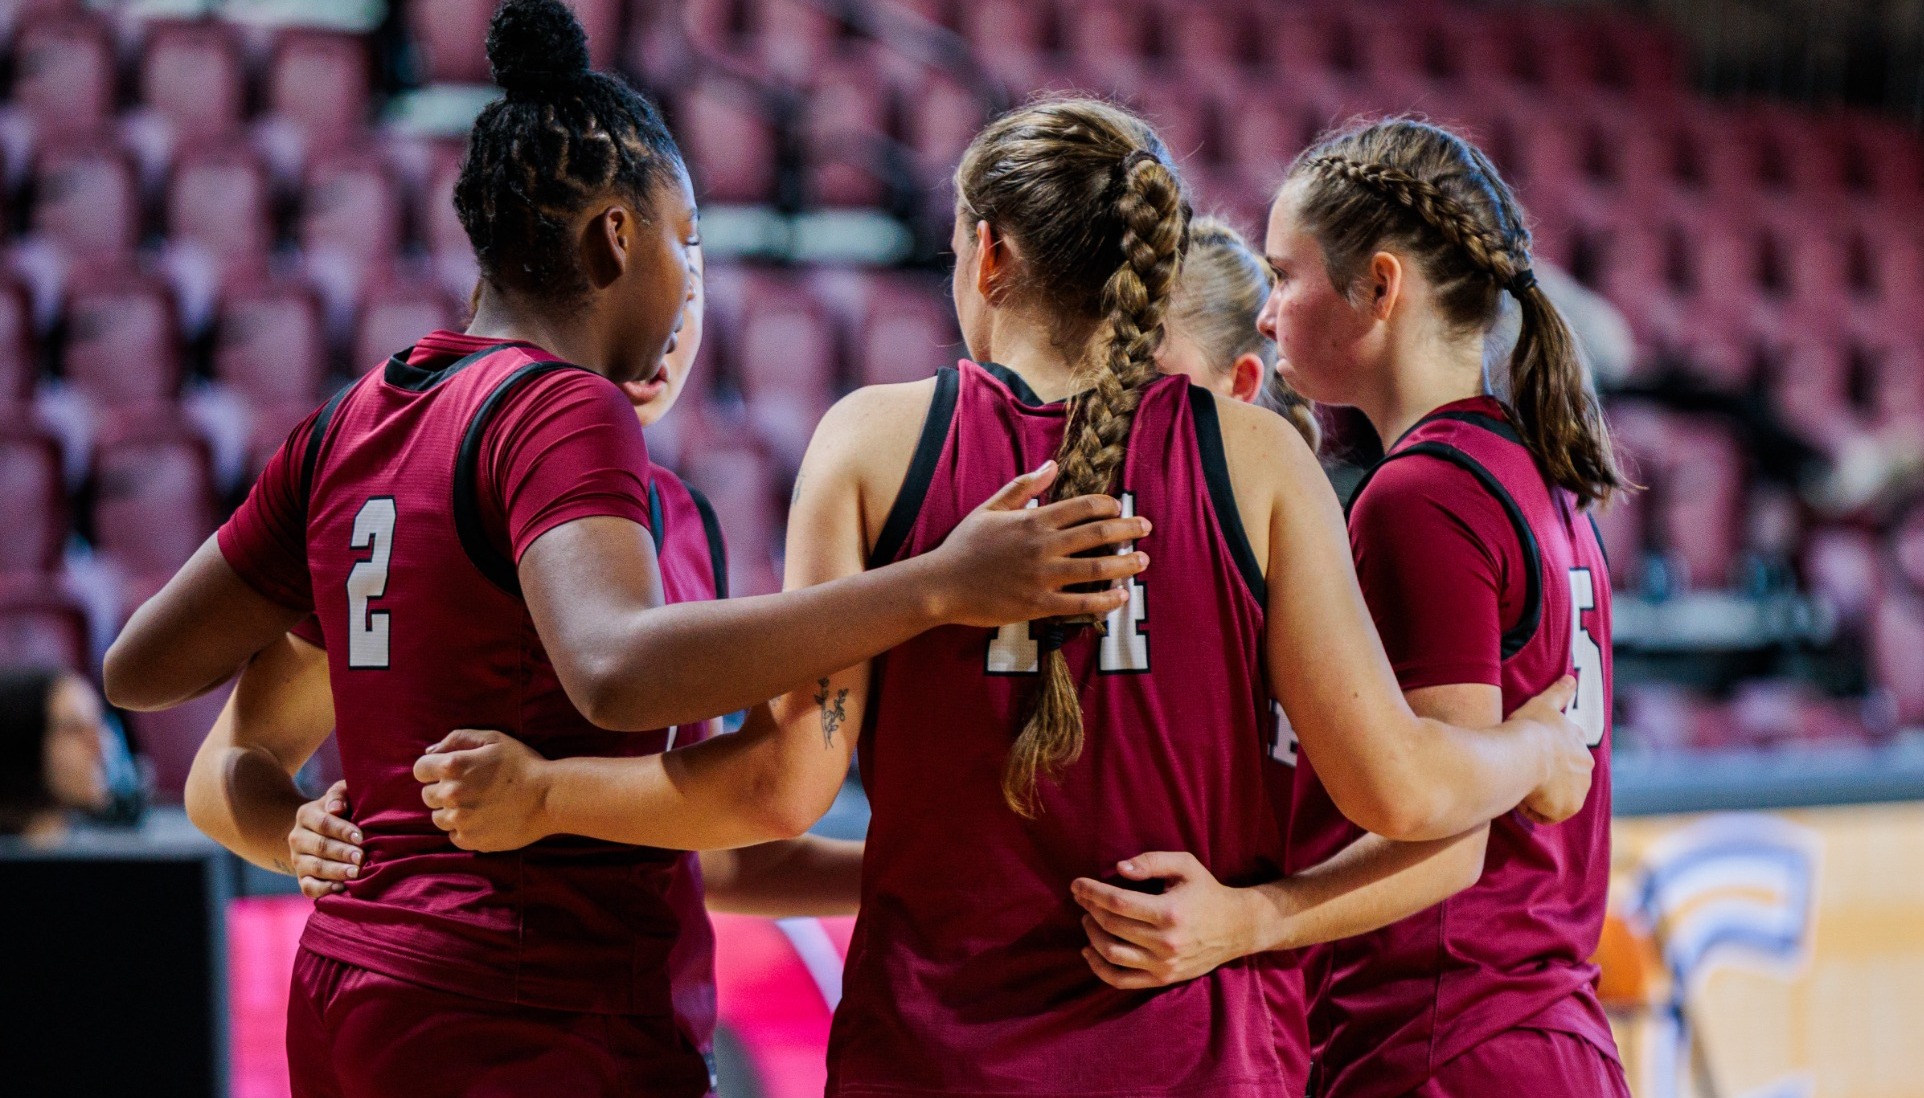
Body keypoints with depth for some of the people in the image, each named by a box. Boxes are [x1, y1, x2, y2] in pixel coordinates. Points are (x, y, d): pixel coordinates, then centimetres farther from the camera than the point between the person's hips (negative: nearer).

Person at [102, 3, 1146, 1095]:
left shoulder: (351, 424, 12)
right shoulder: (563, 411, -12)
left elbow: (140, 667, 17)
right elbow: (619, 670, -31)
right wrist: (939, 586, -32)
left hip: (354, 990, 9)